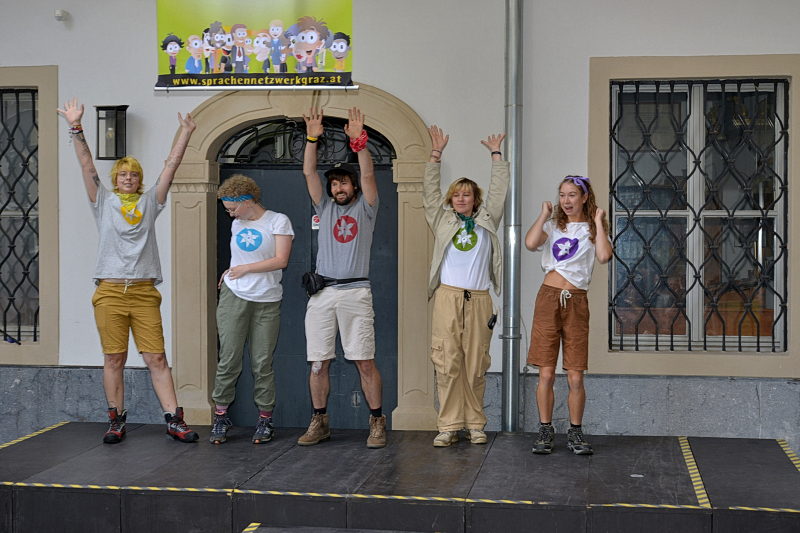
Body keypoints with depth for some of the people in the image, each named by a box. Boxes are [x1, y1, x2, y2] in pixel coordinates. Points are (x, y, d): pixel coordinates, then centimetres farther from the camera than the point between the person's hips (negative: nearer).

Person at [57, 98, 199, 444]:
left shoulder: (149, 202, 13)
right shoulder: (104, 201, 11)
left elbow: (171, 165, 8)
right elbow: (86, 165, 3)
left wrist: (185, 134, 3)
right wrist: (75, 129, -6)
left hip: (144, 291, 0)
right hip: (110, 291, 0)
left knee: (156, 358, -2)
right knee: (113, 359, 3)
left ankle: (174, 420, -1)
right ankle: (116, 421, 13)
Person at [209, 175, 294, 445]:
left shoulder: (278, 221, -2)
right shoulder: (237, 224, 15)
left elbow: (281, 260, -10)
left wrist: (245, 268, -6)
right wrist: (231, 274, 9)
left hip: (266, 301, -3)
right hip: (234, 298, 3)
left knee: (262, 362, -1)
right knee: (229, 359, -3)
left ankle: (265, 419, 10)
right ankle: (220, 417, 5)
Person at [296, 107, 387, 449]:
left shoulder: (365, 208, 10)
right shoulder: (325, 208, 17)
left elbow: (368, 175, -5)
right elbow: (309, 173, 8)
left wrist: (358, 140, -15)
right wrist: (312, 138, -3)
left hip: (355, 292, -3)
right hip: (321, 293, 3)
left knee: (365, 361, -5)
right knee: (318, 362, 3)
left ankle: (377, 422, 1)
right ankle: (319, 423, 13)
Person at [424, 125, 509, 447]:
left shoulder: (486, 221, 17)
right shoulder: (443, 221, 17)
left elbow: (498, 190, 18)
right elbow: (430, 190, 15)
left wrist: (496, 154, 21)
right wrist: (436, 153, 14)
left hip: (478, 299, 1)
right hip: (447, 296, -1)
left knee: (476, 365, 0)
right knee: (447, 363, -6)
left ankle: (475, 424, 7)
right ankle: (449, 427, -4)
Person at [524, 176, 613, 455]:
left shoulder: (592, 230, 9)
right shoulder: (553, 225, 12)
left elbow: (604, 256, -13)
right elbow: (530, 243, -10)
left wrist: (598, 222, -4)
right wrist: (544, 214, 0)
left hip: (576, 302, -1)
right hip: (548, 298, 1)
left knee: (575, 377, 0)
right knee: (546, 374, 1)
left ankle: (575, 432, 14)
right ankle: (545, 430, 12)